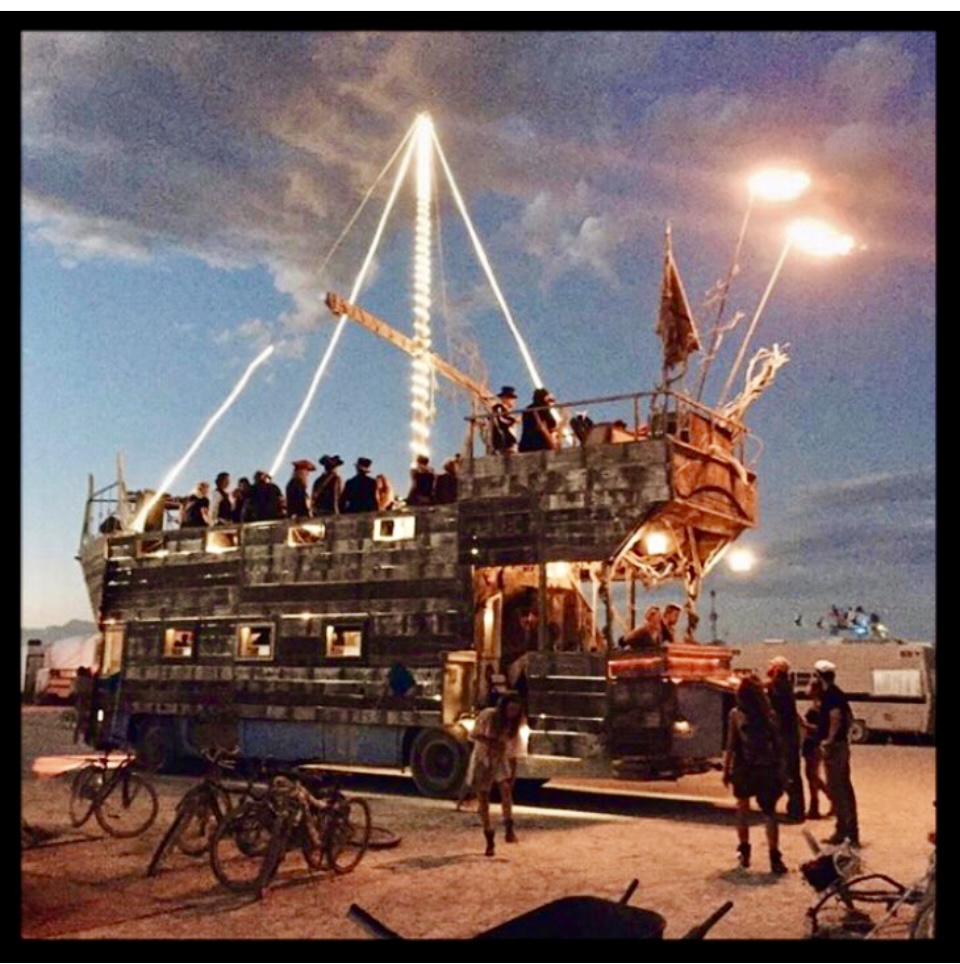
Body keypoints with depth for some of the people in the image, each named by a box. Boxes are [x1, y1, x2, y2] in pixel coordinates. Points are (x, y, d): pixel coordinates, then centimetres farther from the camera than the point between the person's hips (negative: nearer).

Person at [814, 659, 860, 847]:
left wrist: (829, 739, -20)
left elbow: (836, 717, -27)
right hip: (842, 744, 10)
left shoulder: (829, 695, -16)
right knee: (845, 787, 13)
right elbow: (849, 717, 19)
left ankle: (843, 830, 0)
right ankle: (852, 831, 20)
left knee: (836, 789, -4)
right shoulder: (839, 694, 14)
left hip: (832, 746, -10)